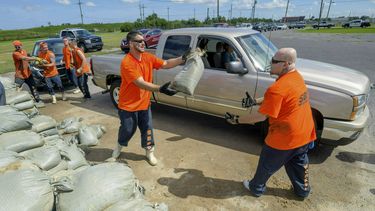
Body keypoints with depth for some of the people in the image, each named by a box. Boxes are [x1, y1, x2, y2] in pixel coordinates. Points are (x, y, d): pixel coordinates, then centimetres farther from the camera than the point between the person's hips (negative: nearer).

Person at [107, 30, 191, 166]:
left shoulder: (148, 57, -3)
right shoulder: (126, 63, -25)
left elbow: (166, 64, -2)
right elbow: (141, 84, -32)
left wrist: (183, 58, -14)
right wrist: (160, 89, -43)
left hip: (144, 103, 5)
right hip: (128, 105, -5)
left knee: (147, 128, 12)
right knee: (127, 130, 13)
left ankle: (149, 152, 32)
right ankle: (119, 147, 43)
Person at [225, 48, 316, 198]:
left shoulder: (277, 88, -28)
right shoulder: (296, 76, 1)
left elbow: (261, 117, -23)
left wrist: (237, 120, -13)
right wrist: (257, 101, 9)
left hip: (284, 139, -7)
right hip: (304, 134, 8)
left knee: (267, 165, 15)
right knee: (298, 163, 27)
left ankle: (256, 188, 37)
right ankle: (302, 190, 47)